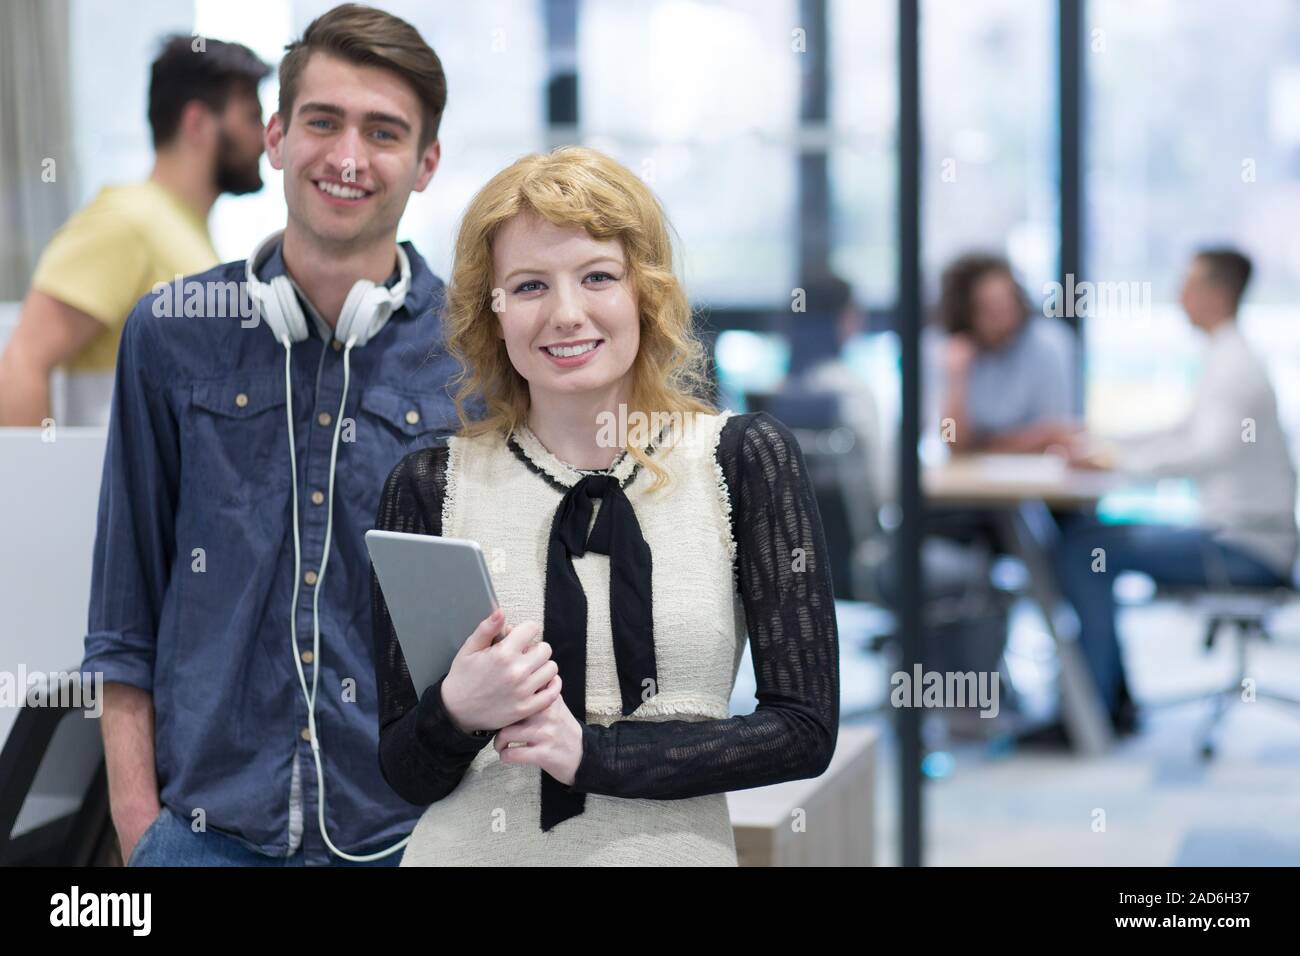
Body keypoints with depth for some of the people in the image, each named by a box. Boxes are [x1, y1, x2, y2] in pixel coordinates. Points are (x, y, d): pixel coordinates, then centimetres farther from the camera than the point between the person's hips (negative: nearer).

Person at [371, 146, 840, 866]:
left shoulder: (744, 459, -6)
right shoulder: (431, 486, -5)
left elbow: (805, 730, -9)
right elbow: (406, 773, -2)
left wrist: (593, 750, -17)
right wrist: (457, 712, -22)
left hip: (676, 846, 0)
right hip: (474, 847, 0)